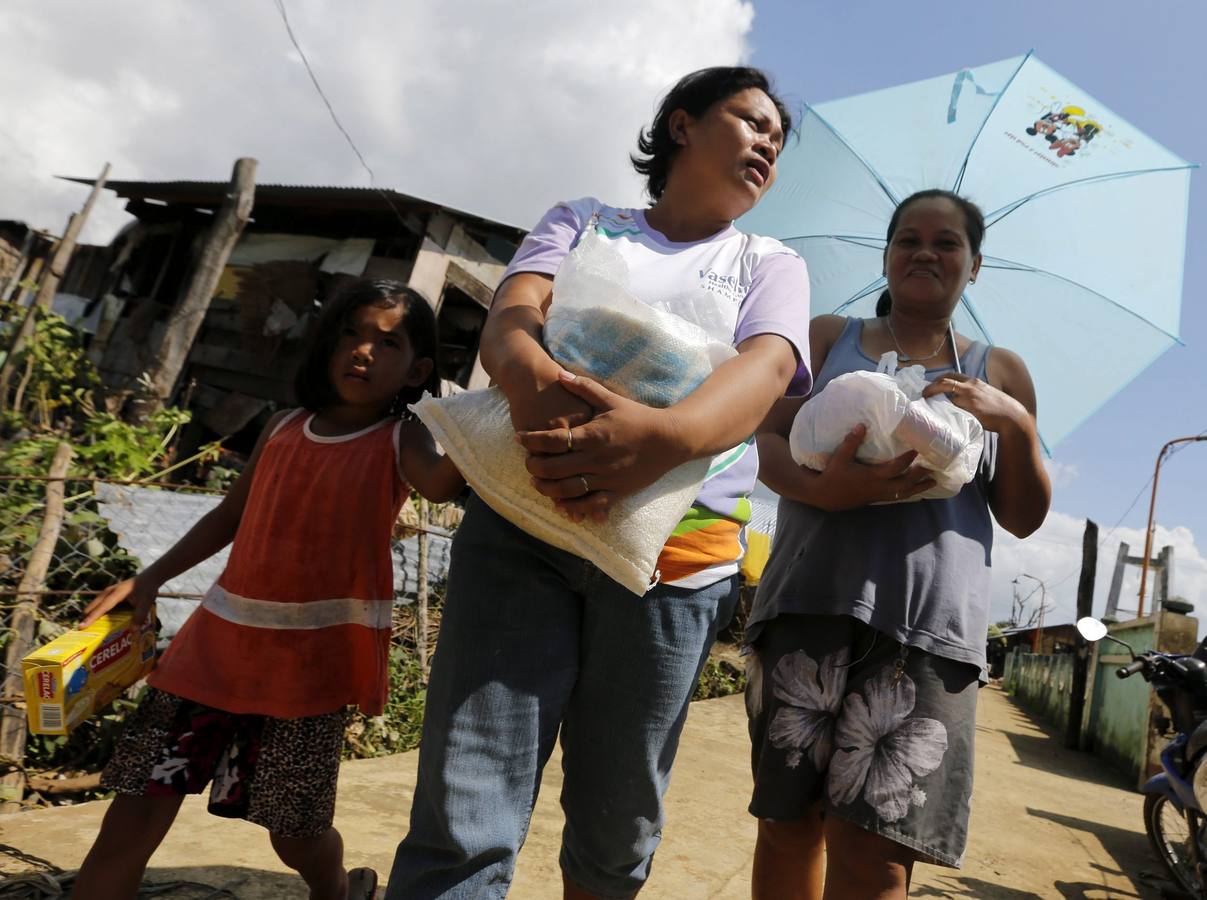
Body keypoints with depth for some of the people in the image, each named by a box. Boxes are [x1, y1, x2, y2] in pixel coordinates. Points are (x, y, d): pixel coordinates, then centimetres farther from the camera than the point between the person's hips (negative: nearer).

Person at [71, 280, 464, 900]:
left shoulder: (399, 442, -2)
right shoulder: (283, 429, 10)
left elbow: (440, 482, -25)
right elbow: (230, 516, 20)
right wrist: (149, 578, 15)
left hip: (315, 661, -3)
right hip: (223, 639, 4)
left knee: (294, 832, 7)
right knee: (132, 820, 3)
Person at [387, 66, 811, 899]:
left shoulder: (772, 265, 15)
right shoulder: (580, 221, 16)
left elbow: (766, 367, -7)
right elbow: (510, 316, -3)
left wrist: (669, 434, -30)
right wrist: (528, 371, -28)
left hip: (674, 547, 1)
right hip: (522, 519, 0)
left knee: (617, 829, 9)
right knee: (462, 824, -9)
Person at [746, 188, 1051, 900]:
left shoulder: (1000, 373, 18)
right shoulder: (827, 336, 17)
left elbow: (1024, 519, 14)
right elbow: (767, 439, 3)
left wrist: (1016, 423, -4)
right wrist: (824, 490, -18)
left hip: (928, 619, 0)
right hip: (809, 601, 1)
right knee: (789, 823, 8)